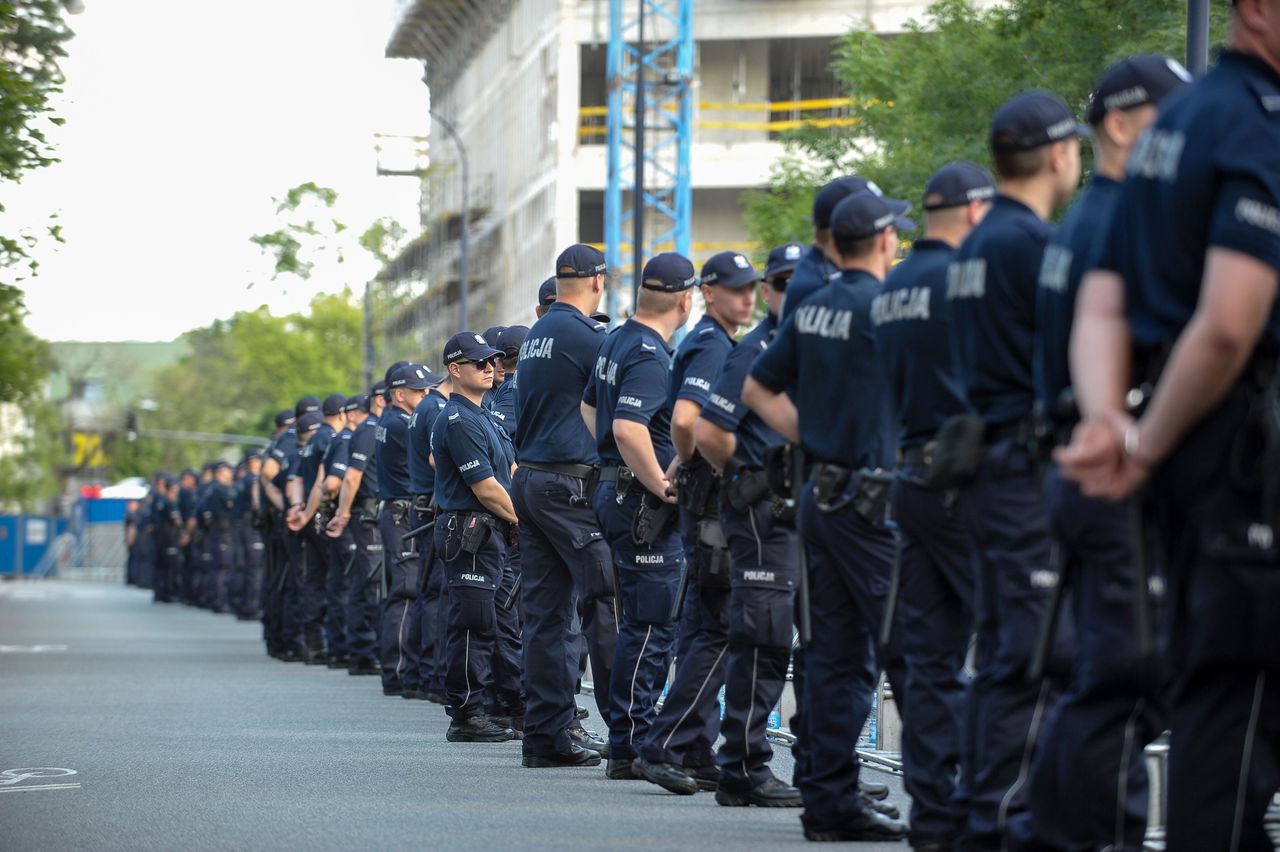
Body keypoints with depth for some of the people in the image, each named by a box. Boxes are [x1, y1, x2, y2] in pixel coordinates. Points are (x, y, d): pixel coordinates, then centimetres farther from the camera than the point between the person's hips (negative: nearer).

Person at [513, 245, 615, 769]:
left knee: (546, 610, 6)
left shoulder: (536, 335, 17)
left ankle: (547, 732, 5)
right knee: (604, 599, -6)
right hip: (572, 484, -8)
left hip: (531, 481, 8)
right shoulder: (585, 334, -10)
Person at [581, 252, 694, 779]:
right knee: (651, 626, -7)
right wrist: (661, 487, -21)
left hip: (616, 492, 10)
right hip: (644, 504, -10)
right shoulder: (650, 356, -18)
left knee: (642, 624, 15)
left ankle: (631, 739, 19)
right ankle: (630, 750, -7)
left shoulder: (616, 342, 13)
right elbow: (629, 428, -30)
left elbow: (590, 407, 28)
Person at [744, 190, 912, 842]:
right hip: (870, 500, -8)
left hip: (822, 494, 8)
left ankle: (830, 800, 8)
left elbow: (758, 389, 19)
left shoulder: (812, 308, 11)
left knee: (837, 656, 8)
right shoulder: (881, 306, -14)